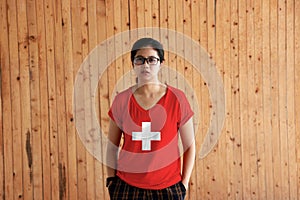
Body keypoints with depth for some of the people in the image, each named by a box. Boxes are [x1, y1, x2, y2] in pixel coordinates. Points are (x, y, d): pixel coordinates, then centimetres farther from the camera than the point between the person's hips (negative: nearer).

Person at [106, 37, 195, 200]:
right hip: (127, 187, 1)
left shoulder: (177, 98, -3)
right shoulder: (122, 100, 1)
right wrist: (111, 181, 5)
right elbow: (112, 146, 9)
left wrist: (183, 185, 0)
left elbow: (189, 145, 2)